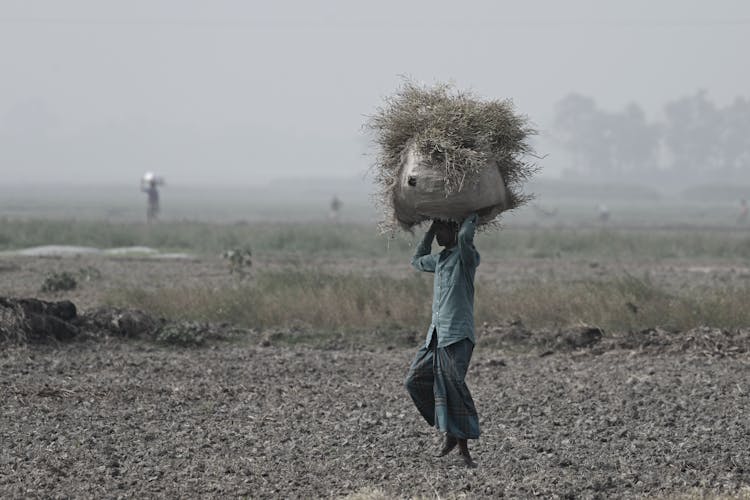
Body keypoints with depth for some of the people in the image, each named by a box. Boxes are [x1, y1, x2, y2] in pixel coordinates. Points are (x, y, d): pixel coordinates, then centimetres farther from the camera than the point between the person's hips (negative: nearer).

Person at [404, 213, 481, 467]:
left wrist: (472, 218, -8)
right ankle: (450, 434, 11)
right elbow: (418, 260, 38)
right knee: (415, 381, 5)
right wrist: (431, 230, 29)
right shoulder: (439, 259, 19)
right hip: (436, 334, 9)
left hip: (457, 336, -9)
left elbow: (465, 236, -28)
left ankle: (463, 446, -10)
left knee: (453, 386, -14)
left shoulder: (465, 256, -6)